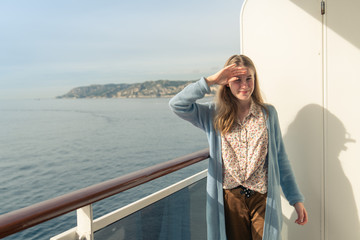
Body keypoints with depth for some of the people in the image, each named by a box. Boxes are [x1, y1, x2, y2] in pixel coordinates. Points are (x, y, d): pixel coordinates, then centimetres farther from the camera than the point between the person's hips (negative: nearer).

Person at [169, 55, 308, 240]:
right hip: (230, 198, 0)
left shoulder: (268, 113, 6)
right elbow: (177, 105, -11)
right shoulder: (213, 115, 3)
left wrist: (296, 199, 6)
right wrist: (210, 81, -13)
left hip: (263, 198, 0)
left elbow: (280, 159, 7)